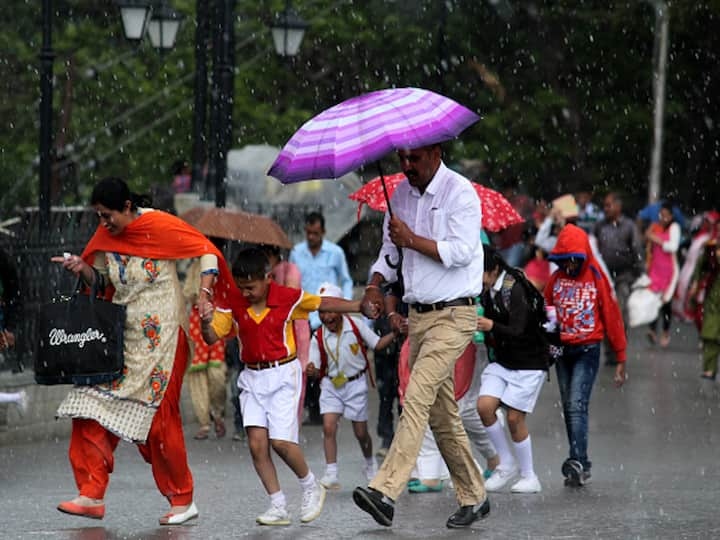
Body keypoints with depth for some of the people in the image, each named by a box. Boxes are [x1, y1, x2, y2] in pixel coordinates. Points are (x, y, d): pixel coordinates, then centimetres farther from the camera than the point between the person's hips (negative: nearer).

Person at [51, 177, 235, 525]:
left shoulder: (159, 225, -11)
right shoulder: (106, 235, 6)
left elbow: (207, 251, -6)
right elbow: (100, 280, 17)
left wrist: (204, 292, -18)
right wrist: (81, 268, -3)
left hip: (161, 335, -6)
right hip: (121, 334, 6)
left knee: (158, 417, -5)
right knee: (95, 406, -6)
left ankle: (183, 501, 8)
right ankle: (92, 496, -4)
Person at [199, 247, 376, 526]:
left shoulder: (289, 298, -8)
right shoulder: (232, 304, -2)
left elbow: (324, 304, 4)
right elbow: (212, 337, -4)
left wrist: (361, 307, 5)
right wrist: (206, 322, -26)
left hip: (283, 374, -3)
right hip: (252, 377, 4)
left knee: (281, 442, -13)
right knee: (256, 442, -7)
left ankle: (312, 488, 14)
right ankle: (278, 507, 3)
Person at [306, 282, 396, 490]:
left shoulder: (356, 325, -8)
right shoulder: (319, 338, -7)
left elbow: (377, 344, 2)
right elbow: (318, 369, -6)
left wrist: (395, 332, -11)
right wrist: (312, 371, -29)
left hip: (356, 384, -1)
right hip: (331, 386, 1)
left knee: (360, 432, 8)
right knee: (329, 427, -15)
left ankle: (370, 464, 36)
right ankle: (331, 474, -14)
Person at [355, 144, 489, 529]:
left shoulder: (459, 193, -10)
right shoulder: (401, 194, 12)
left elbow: (462, 251, -18)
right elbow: (390, 246, 20)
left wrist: (412, 240, -17)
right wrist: (376, 283, 3)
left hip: (453, 315, -8)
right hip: (418, 315, 8)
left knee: (417, 395, -21)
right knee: (441, 413, 10)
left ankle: (386, 491, -30)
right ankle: (473, 498, 20)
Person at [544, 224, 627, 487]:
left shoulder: (597, 280, -6)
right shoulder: (556, 279, 5)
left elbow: (612, 318, -2)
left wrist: (621, 360, -1)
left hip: (587, 350, -5)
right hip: (561, 350, 5)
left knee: (577, 405, -18)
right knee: (569, 408, 7)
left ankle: (577, 462, -25)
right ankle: (580, 465, 14)